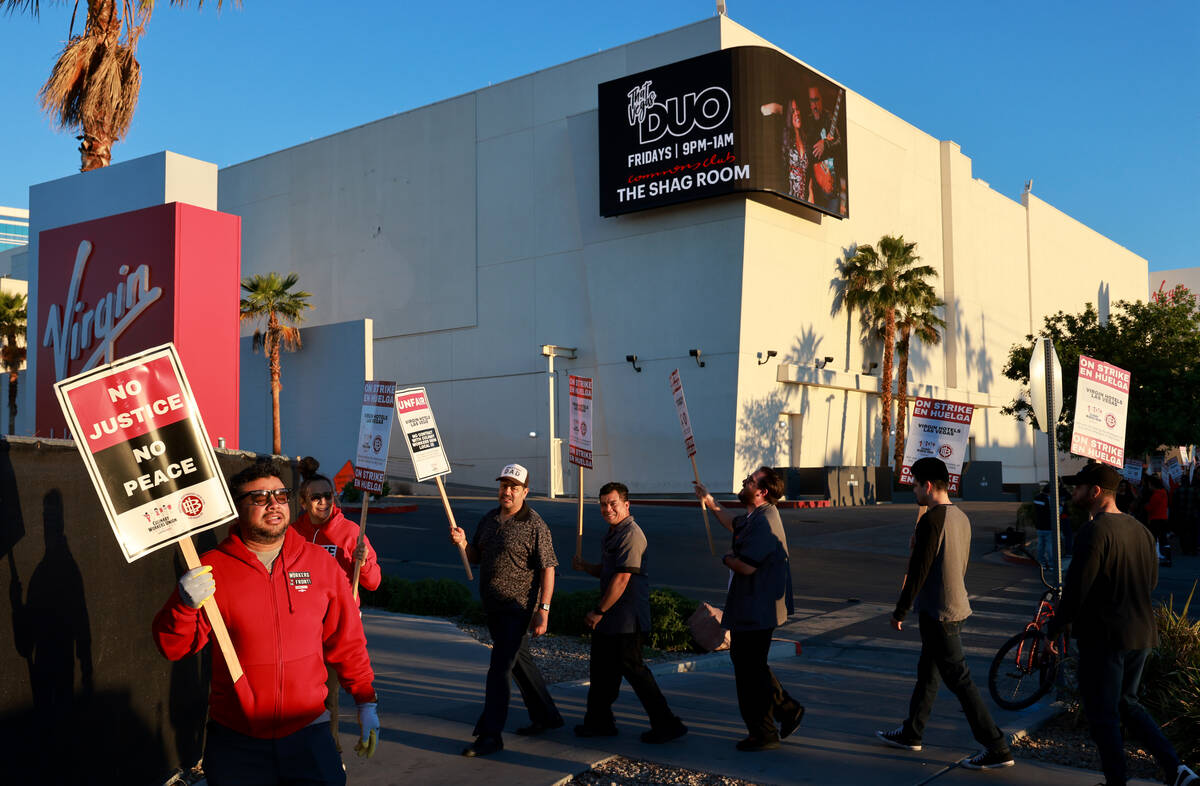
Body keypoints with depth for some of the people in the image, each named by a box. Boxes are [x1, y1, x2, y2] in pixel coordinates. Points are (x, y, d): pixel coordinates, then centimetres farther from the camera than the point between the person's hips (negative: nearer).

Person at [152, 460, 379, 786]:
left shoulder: (320, 563, 2)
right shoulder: (211, 568, -3)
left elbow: (346, 640, 8)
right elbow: (173, 647, -6)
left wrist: (366, 700, 8)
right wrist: (186, 605, -25)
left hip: (307, 732, 1)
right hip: (236, 739, -1)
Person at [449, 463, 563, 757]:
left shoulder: (535, 526, -12)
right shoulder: (489, 519, 10)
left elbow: (547, 568, -14)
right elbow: (476, 557, 18)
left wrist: (543, 609, -20)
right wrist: (462, 542, -4)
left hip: (518, 608, -8)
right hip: (493, 608, 8)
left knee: (500, 669, -8)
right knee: (519, 662, 18)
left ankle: (490, 735, -2)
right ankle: (546, 716, 34)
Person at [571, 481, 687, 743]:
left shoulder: (630, 535, -18)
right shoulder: (613, 533, 15)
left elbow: (621, 578, -23)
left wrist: (599, 611, -18)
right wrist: (585, 567, 5)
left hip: (628, 617, -10)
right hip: (611, 618, 10)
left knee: (631, 667, -5)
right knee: (602, 668, 16)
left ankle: (666, 725, 4)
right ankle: (599, 722, 29)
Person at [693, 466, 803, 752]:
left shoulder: (764, 523, -24)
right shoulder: (756, 517, 10)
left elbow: (746, 566, -30)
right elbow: (735, 525, 33)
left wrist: (726, 559, -10)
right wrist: (711, 504, 27)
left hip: (757, 609, -11)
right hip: (748, 608, 11)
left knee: (750, 670, 1)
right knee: (744, 661, 21)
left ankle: (763, 734, 14)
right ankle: (787, 709, 28)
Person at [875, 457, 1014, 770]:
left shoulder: (931, 520, -20)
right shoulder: (961, 517, 8)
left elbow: (918, 570, -20)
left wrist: (900, 611, -11)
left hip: (938, 613, -10)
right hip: (957, 606, 10)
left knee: (958, 679, -3)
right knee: (927, 672, 19)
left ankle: (996, 748, 1)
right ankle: (911, 733, 32)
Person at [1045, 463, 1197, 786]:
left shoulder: (1095, 531, -20)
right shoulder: (1140, 529, 7)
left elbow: (1076, 587, -21)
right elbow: (1151, 579, 17)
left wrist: (1054, 627, -8)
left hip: (1104, 636, -8)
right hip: (1141, 634, 9)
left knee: (1103, 715, 5)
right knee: (1126, 703, 22)